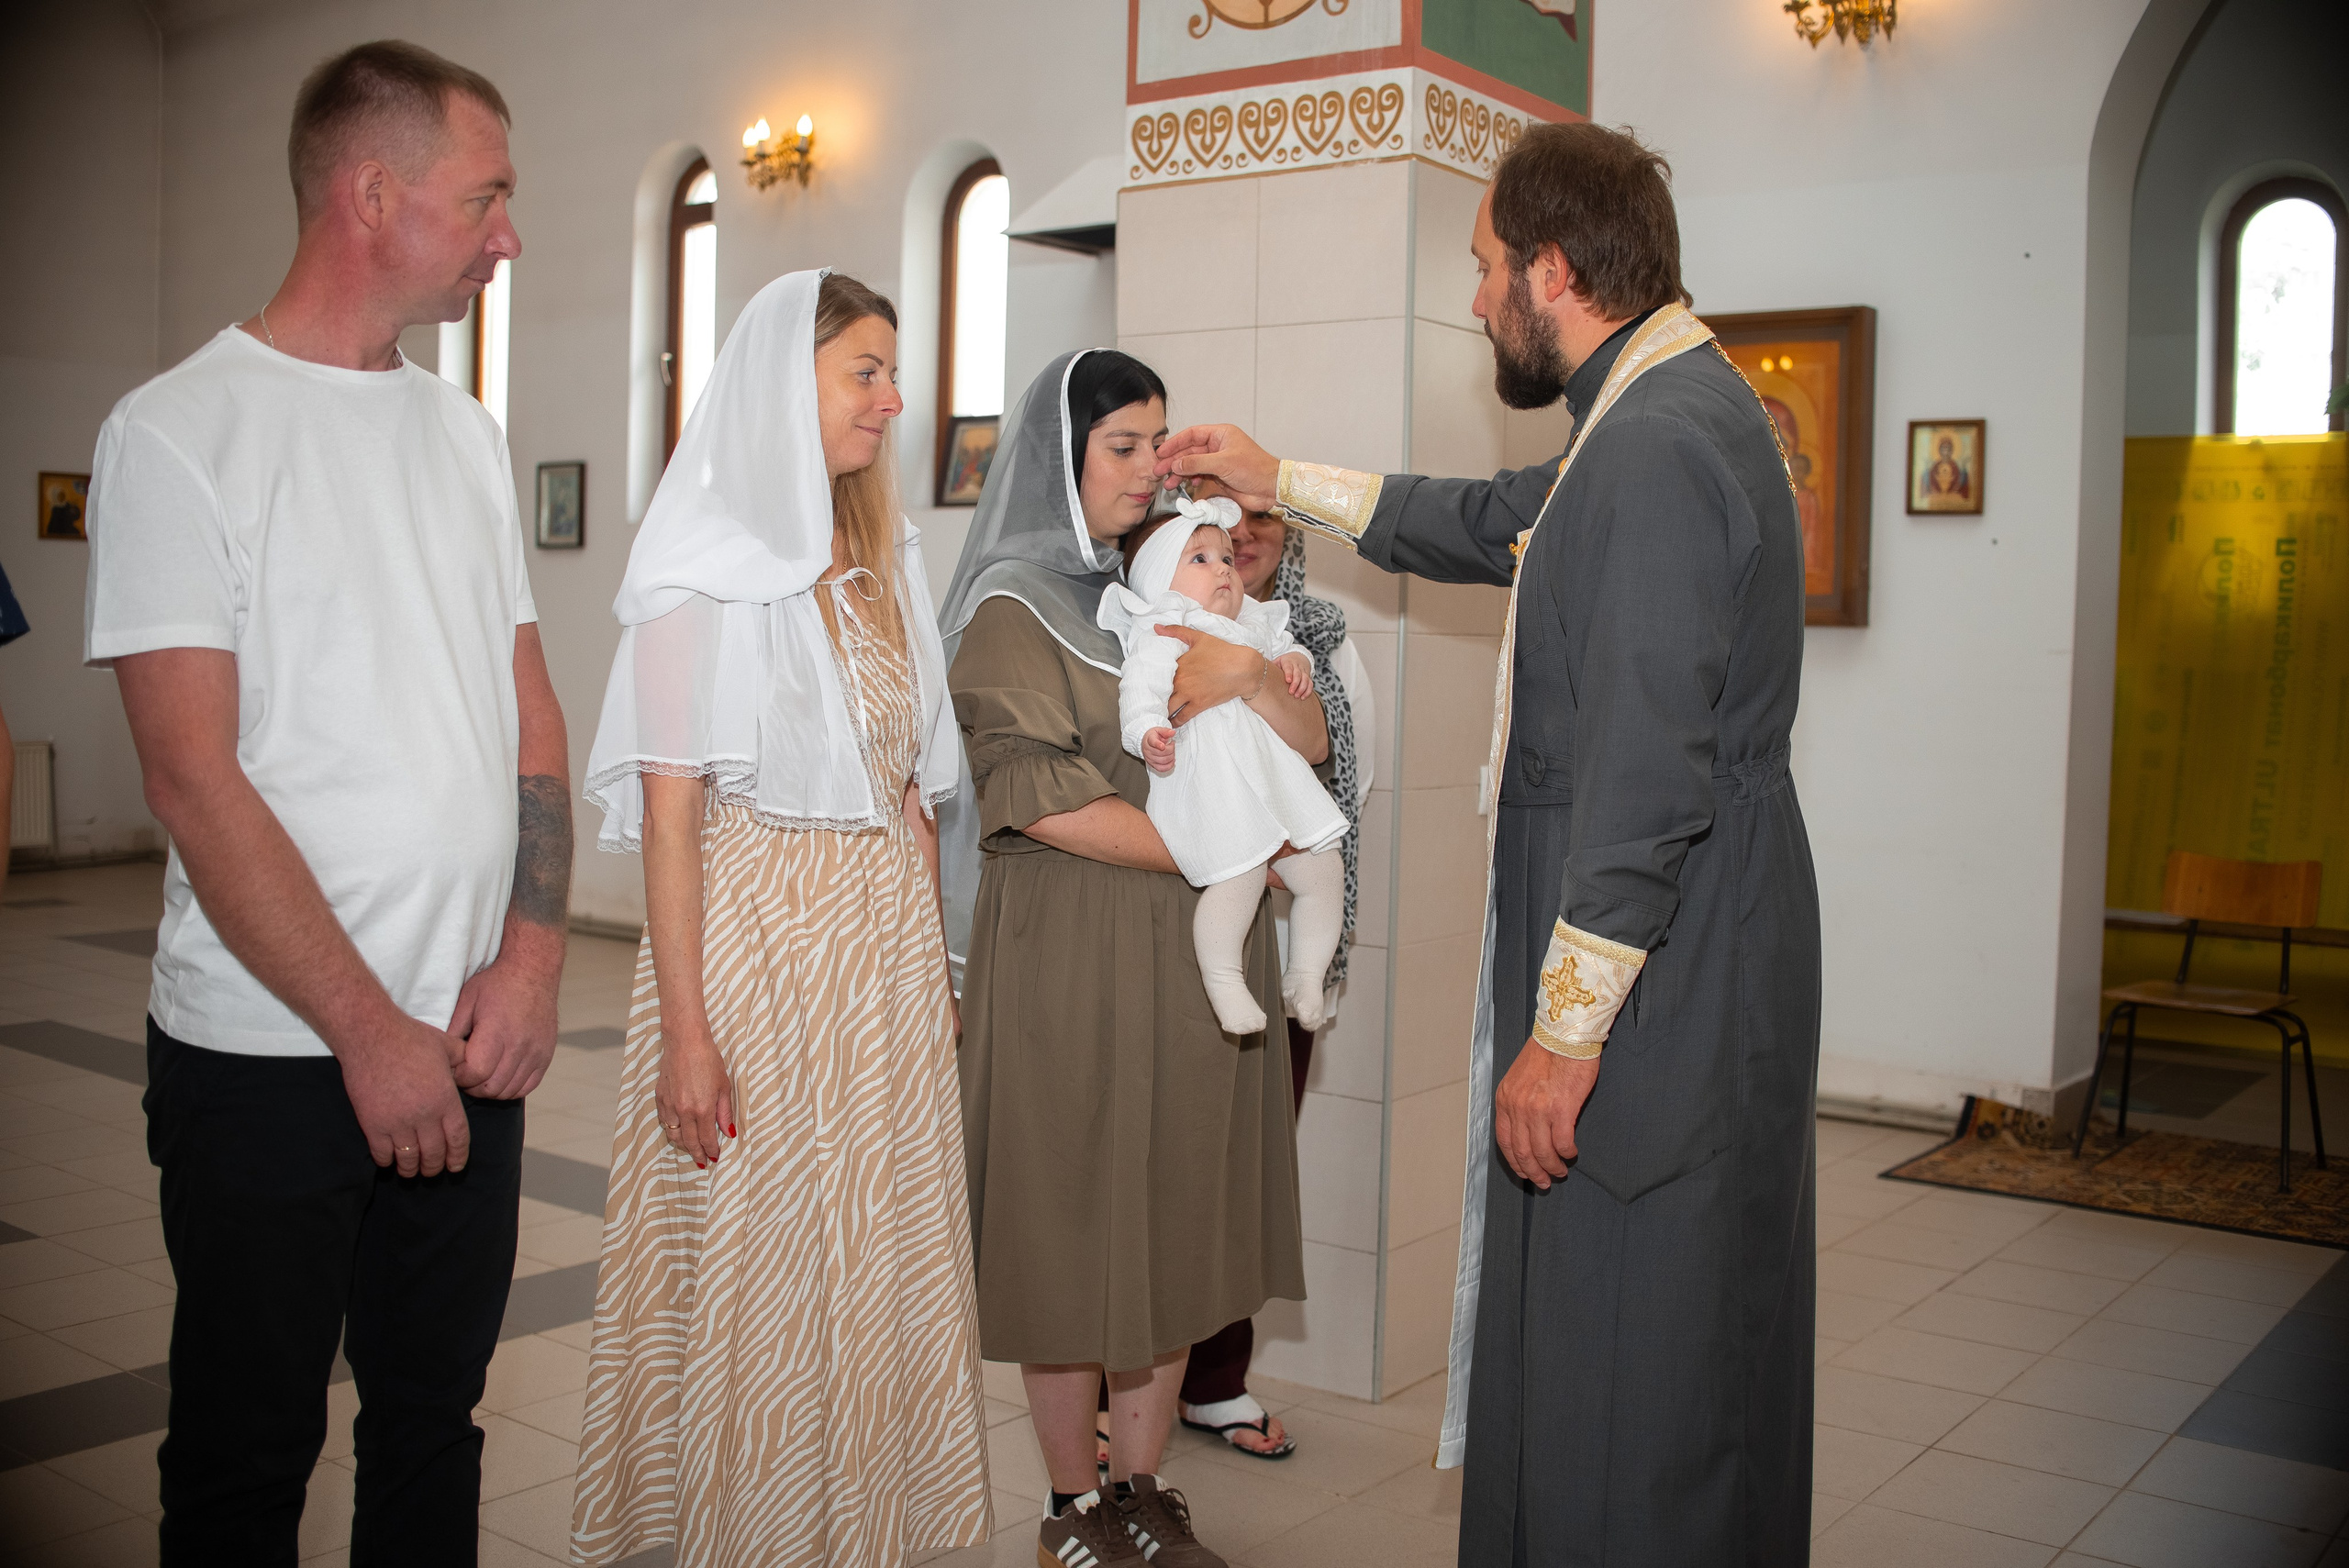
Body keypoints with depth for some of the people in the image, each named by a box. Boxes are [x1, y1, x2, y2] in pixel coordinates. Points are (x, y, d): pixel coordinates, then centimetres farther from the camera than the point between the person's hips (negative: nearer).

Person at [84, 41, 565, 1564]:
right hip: (269, 1055, -5)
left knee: (435, 1421, 16)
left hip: (473, 1045, 6)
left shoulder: (466, 431, 11)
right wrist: (370, 1029, -15)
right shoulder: (179, 432, -8)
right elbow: (195, 774, -14)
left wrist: (531, 956, -2)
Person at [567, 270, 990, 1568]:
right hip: (754, 937, -6)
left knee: (877, 1260, 12)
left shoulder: (882, 562, 13)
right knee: (756, 1271, 4)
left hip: (884, 947, 6)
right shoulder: (708, 566, -8)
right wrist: (685, 1030, -17)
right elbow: (668, 808, -12)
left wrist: (932, 960, 10)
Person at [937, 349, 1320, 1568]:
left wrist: (1247, 675, -13)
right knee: (1075, 1221, 2)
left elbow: (1311, 743, 7)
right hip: (1070, 951, -6)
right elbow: (1042, 800, -15)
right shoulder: (1011, 609, -4)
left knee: (1178, 1216, 9)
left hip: (1196, 954, 6)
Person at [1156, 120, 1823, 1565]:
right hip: (1689, 973, 10)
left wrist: (1564, 1035, -21)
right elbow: (1492, 526, 30)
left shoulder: (1655, 446, -20)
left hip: (1654, 994, -10)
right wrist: (1284, 482, 34)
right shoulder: (1666, 411, 14)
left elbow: (1645, 785, -25)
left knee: (1621, 1388, 0)